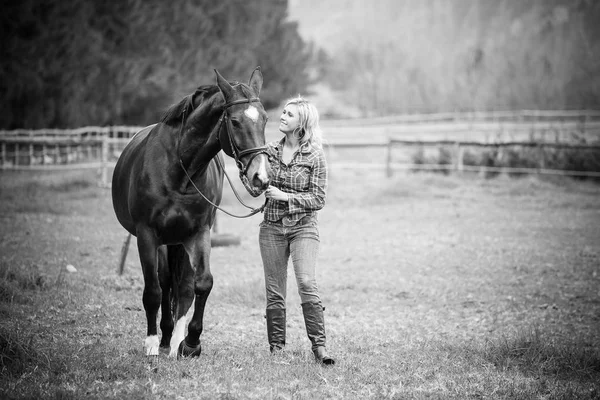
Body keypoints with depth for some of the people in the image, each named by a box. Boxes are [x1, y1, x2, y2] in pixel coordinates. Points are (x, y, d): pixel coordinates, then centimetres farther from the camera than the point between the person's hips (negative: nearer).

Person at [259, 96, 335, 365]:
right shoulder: (270, 151, 6)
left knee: (307, 283, -18)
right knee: (274, 292, 5)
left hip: (303, 227, -4)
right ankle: (276, 348, 14)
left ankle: (319, 347, -15)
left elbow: (318, 199, -6)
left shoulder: (315, 157, -5)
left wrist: (285, 196, -16)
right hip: (272, 228, 4)